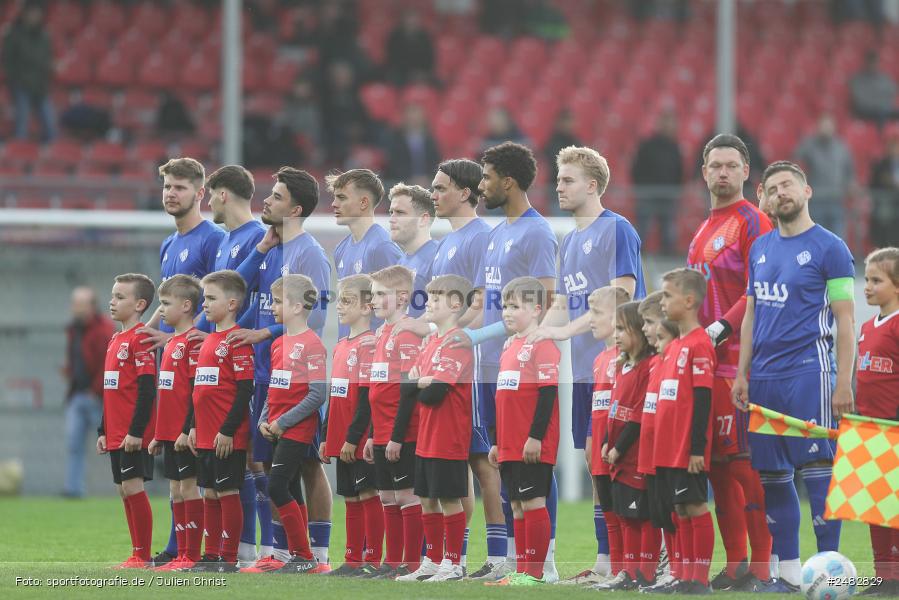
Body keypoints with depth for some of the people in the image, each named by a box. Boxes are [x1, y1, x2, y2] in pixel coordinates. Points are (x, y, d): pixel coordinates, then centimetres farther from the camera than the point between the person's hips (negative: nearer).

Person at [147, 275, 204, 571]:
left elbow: (196, 389, -17)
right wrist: (158, 435, 20)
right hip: (170, 433, 9)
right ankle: (182, 554, 13)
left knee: (189, 486, -6)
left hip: (185, 435, -9)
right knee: (175, 489, 10)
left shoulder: (193, 342, -12)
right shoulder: (171, 342, 17)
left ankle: (192, 555, -4)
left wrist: (188, 429, -20)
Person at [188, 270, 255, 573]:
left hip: (227, 439, -9)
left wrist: (228, 431, -18)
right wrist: (195, 426, 18)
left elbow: (245, 390, -17)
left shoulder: (237, 341, -13)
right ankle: (211, 556, 19)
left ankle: (229, 559, 2)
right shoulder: (208, 340, 16)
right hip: (206, 436, 9)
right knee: (210, 493, 12)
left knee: (228, 492, -3)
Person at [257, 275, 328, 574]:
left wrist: (283, 422, -16)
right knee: (290, 492, 9)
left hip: (296, 430, -8)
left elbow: (317, 395, -17)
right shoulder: (278, 344, 13)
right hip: (277, 430, 8)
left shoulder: (311, 344, -13)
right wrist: (264, 420, 5)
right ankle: (299, 558, 12)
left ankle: (304, 556, -6)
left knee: (277, 488, -13)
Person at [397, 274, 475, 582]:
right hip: (426, 440, 9)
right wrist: (424, 382, -8)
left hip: (448, 439, -9)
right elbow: (409, 379, 13)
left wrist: (416, 384, -3)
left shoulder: (457, 343, -16)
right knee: (428, 500, 14)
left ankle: (452, 565, 7)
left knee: (449, 500, -1)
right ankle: (432, 561, 23)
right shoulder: (432, 342, 13)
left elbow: (434, 393, -22)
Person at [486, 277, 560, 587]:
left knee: (533, 502, -6)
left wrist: (536, 437, -20)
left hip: (532, 447, -9)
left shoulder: (542, 346, -11)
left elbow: (548, 392, -16)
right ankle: (521, 571, 15)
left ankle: (534, 573, -4)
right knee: (517, 505, 10)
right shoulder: (509, 346, 17)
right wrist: (498, 442, 22)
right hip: (510, 445, 9)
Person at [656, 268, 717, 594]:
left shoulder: (699, 344, -12)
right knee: (680, 510, 10)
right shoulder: (674, 345, 15)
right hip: (668, 449, 9)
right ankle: (687, 576, 15)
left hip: (688, 450, -9)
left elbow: (703, 399, -16)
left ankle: (701, 578, -1)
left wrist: (698, 448, -18)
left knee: (696, 506, -4)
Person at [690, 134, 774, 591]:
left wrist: (720, 329, -19)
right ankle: (735, 566, 13)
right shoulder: (705, 230, 21)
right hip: (706, 362, 9)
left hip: (740, 359, -9)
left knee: (744, 462, -11)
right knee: (717, 464, 8)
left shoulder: (751, 222, -5)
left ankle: (761, 567, -10)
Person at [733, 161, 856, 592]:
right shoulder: (760, 249, 16)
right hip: (765, 377, 6)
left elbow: (845, 321, -6)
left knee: (817, 469, -9)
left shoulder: (829, 248, -3)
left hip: (808, 373, -6)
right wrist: (742, 374, 12)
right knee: (772, 475, 6)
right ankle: (787, 571, 13)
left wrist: (843, 383, -12)